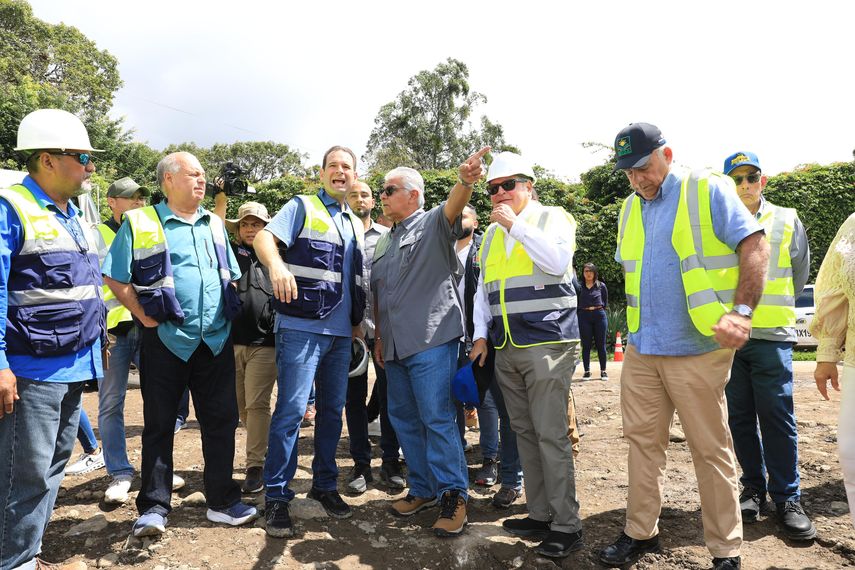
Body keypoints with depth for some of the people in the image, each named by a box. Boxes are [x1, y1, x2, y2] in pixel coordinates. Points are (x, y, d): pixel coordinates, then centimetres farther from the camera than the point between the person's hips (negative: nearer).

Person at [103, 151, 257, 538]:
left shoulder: (214, 225, 14)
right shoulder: (140, 223, 0)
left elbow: (231, 275, 21)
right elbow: (115, 278, -1)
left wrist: (226, 314, 10)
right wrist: (145, 317, -8)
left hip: (216, 340, 4)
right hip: (166, 341, -4)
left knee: (221, 421, 8)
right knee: (159, 425, 6)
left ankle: (222, 501, 21)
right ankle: (154, 506, 20)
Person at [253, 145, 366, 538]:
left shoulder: (356, 224, 18)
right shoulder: (302, 207, 1)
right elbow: (264, 237, -15)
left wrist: (358, 321, 15)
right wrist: (276, 266, -35)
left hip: (341, 333, 6)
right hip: (302, 327, -6)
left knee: (333, 410, 12)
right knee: (292, 410, -7)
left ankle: (325, 484, 27)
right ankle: (277, 497, 5)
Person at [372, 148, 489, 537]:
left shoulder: (433, 224, -2)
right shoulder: (383, 243, 20)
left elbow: (454, 207, -25)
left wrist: (465, 182, -46)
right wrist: (379, 337, 18)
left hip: (432, 340, -8)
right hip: (395, 345, 8)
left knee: (437, 419, -7)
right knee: (404, 419, 12)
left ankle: (453, 497, 5)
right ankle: (423, 489, 25)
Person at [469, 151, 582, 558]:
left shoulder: (553, 217, 1)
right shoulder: (490, 234, 18)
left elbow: (558, 261, -18)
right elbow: (483, 290, 20)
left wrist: (515, 224, -16)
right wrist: (481, 335, 10)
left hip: (547, 344, -6)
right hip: (506, 349, 6)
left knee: (551, 436, -7)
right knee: (525, 434, 11)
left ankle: (566, 527, 4)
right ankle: (540, 515, 22)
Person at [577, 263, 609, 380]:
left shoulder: (601, 286, 7)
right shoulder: (579, 286, 4)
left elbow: (605, 302, 12)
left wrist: (598, 308, 2)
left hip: (599, 315, 0)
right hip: (584, 316, 0)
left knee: (601, 344, 4)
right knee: (586, 345, 3)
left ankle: (603, 371, 13)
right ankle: (587, 371, 11)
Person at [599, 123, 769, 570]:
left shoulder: (708, 190, -4)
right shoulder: (630, 209, 14)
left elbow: (755, 246, -10)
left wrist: (741, 310, -22)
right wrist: (637, 321, 15)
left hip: (697, 349, -6)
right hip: (641, 349, 6)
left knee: (711, 449, 4)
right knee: (642, 440, 11)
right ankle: (641, 532, 25)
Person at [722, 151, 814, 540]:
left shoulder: (787, 221, 6)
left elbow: (800, 274, 18)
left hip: (772, 335, -1)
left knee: (777, 415, -2)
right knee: (740, 417, 7)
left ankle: (787, 498, 9)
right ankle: (753, 489, 20)